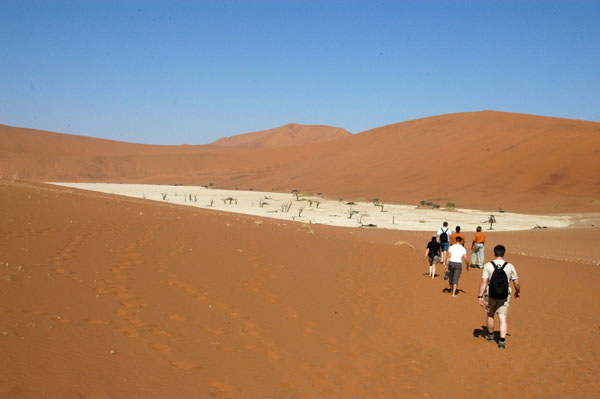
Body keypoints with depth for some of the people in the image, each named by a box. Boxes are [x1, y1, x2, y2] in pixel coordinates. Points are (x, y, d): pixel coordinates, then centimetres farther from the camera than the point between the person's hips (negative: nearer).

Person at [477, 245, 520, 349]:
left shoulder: (488, 265, -9)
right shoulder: (510, 266, -5)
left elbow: (484, 282, -15)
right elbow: (516, 283, -2)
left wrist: (480, 296, -12)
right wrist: (518, 292, 17)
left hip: (490, 295, 0)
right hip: (504, 297, 0)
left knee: (490, 315, 20)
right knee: (503, 318, 3)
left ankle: (490, 335, 37)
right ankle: (502, 340, -9)